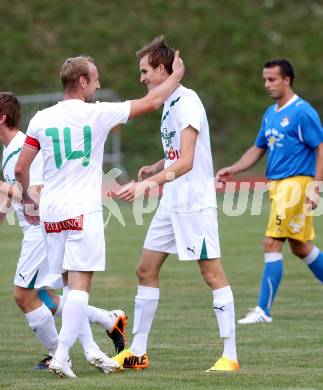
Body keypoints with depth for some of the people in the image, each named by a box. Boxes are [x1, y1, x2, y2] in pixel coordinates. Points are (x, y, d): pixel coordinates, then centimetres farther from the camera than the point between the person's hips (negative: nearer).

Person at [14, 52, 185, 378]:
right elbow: (151, 102, 2)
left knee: (71, 285, 15)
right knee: (80, 286, -6)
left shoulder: (41, 119, 4)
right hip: (83, 212, -5)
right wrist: (176, 76, 18)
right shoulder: (97, 114, -6)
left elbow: (20, 169, 5)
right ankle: (61, 356, -14)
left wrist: (27, 200, 22)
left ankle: (91, 350, 20)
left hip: (51, 213, 5)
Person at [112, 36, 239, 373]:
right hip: (171, 203, 10)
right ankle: (138, 352, 14)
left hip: (195, 202, -10)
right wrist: (153, 168, 6)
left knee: (212, 273, -7)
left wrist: (149, 183, -32)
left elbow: (186, 161, -23)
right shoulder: (170, 103, 14)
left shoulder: (187, 102, -15)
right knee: (146, 270, 8)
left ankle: (230, 355, -4)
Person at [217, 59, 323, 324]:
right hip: (276, 184, 9)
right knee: (300, 247, 15)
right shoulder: (271, 114, 15)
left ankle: (263, 310, -9)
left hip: (296, 183, -9)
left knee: (272, 244, -12)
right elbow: (259, 149, 23)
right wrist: (233, 170, 9)